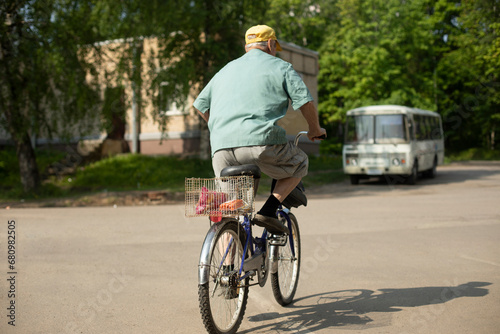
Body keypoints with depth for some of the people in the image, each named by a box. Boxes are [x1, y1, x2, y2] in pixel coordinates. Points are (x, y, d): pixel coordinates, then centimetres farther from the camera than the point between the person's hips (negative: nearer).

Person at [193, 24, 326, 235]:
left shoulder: (225, 70, 28)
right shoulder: (280, 67, 13)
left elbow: (201, 104, 30)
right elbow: (305, 102, 5)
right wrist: (315, 129, 22)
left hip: (222, 148, 5)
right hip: (263, 142, -4)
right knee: (299, 164, 22)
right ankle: (268, 211, 5)